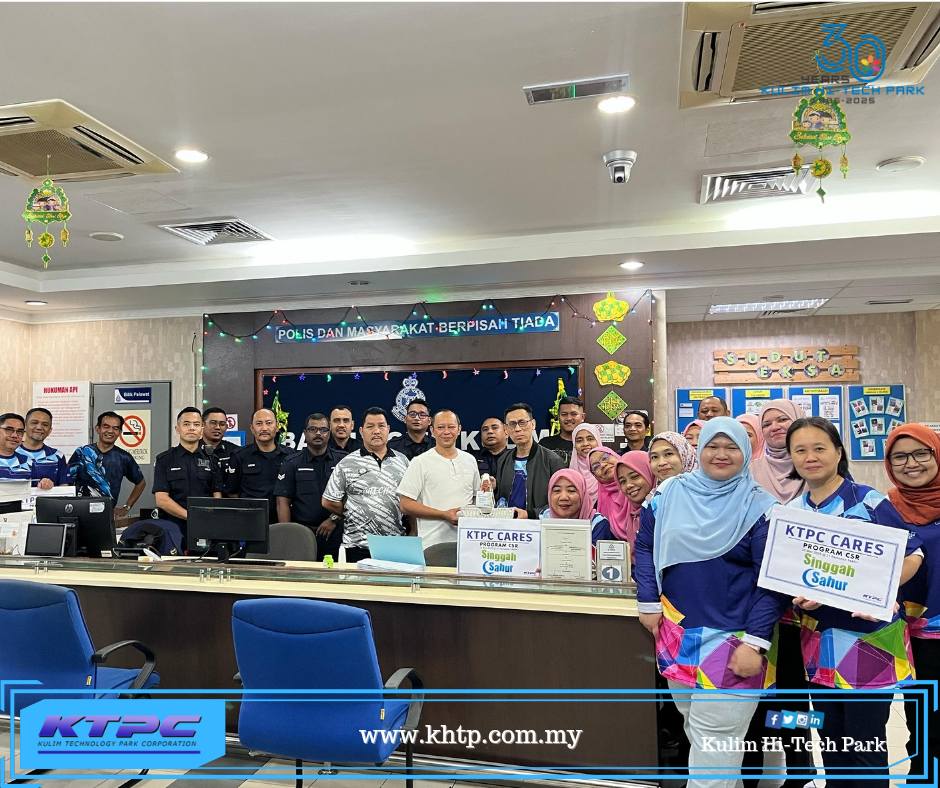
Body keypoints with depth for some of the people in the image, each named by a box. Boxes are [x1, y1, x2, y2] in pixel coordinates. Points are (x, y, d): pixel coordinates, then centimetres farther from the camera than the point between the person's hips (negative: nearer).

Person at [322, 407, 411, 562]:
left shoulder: (402, 461, 11)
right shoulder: (346, 464, 2)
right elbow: (329, 502, 3)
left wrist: (413, 534, 7)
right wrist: (354, 515, 7)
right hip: (359, 545, -2)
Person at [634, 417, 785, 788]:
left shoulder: (759, 507, -7)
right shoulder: (669, 494, 2)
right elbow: (645, 546, 10)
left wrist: (756, 642, -15)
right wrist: (648, 602, 2)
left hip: (732, 639, -4)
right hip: (677, 633, 4)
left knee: (714, 737, -1)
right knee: (695, 728, 19)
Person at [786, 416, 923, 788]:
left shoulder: (869, 501, -9)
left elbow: (912, 553, -7)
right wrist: (799, 597, -12)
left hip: (869, 637, -4)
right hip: (819, 638, 4)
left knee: (866, 744, 5)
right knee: (831, 741, 16)